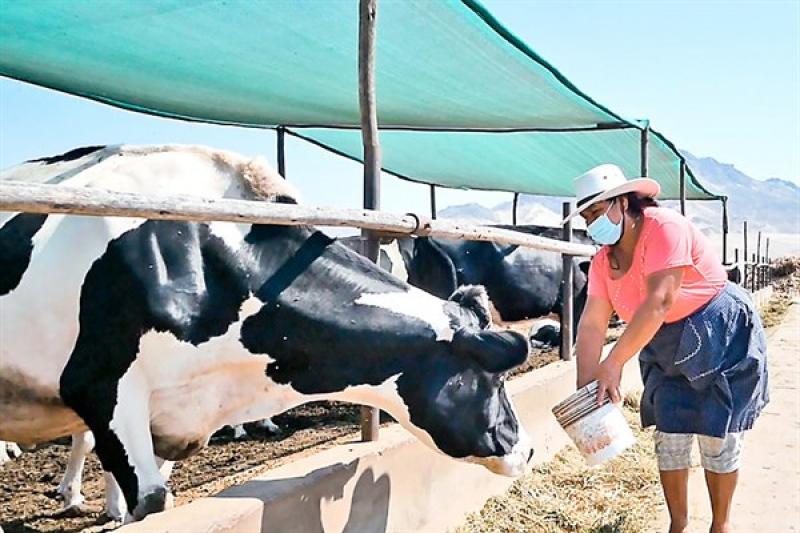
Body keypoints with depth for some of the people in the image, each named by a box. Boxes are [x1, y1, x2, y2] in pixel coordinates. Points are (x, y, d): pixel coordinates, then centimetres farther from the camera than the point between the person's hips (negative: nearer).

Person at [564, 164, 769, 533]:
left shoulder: (664, 227, -26)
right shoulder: (603, 261, -4)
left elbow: (659, 302, -34)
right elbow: (591, 325, -7)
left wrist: (614, 363, -35)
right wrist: (584, 389, -17)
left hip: (720, 339, -6)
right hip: (666, 350, 6)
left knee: (718, 436, 2)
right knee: (670, 435, 4)